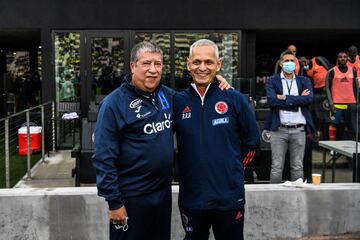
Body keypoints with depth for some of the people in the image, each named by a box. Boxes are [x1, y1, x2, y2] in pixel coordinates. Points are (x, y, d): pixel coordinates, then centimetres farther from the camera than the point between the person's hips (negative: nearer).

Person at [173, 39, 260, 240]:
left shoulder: (235, 99, -4)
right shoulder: (178, 102, 0)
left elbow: (252, 141, 6)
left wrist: (234, 168, 9)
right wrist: (195, 169, 7)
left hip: (230, 197, -1)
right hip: (191, 197, 2)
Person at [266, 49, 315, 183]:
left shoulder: (304, 81, 12)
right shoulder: (272, 81, 5)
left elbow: (309, 99, -7)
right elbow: (271, 101, -12)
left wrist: (285, 98, -10)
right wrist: (298, 100, -9)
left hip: (299, 129, 2)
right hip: (279, 129, -2)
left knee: (298, 167, 8)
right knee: (277, 167, 2)